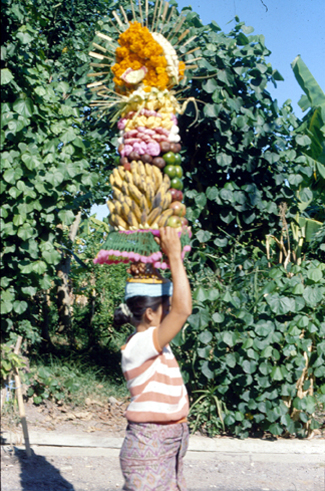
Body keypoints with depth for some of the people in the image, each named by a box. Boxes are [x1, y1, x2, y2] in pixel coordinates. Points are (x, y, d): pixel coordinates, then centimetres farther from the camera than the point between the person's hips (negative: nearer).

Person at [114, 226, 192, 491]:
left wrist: (175, 256, 5)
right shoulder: (138, 346, -20)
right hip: (149, 446, -9)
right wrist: (174, 256, -25)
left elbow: (177, 307, 15)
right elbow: (183, 309, -30)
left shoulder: (151, 340, 7)